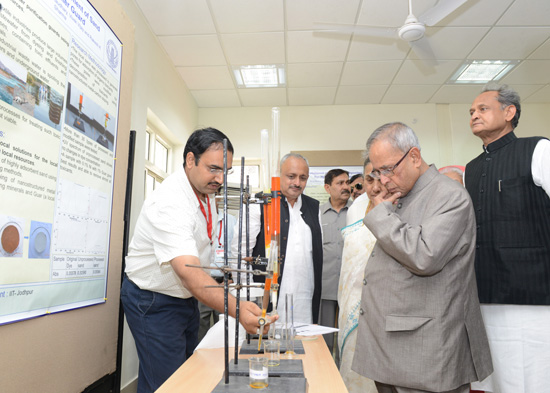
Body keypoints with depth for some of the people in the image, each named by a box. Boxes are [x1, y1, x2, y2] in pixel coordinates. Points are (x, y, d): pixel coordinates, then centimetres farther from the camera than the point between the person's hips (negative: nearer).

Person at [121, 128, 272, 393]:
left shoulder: (205, 192, -2)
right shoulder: (170, 203, -31)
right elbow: (189, 273, -42)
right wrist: (238, 309, -53)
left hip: (186, 298, 9)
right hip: (154, 303, -8)